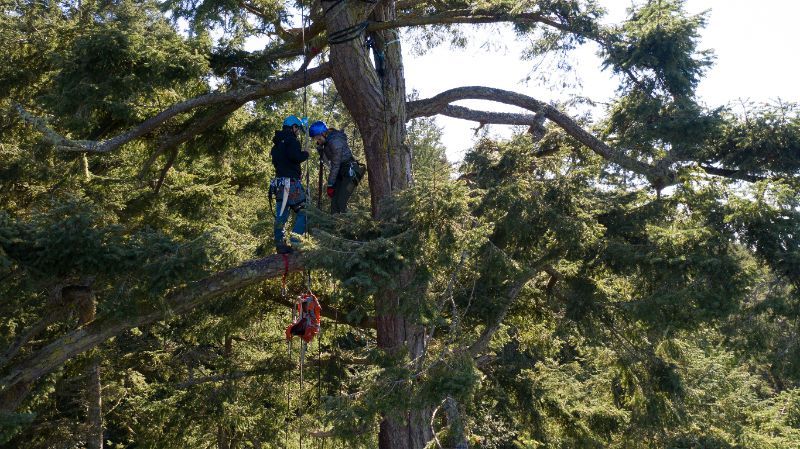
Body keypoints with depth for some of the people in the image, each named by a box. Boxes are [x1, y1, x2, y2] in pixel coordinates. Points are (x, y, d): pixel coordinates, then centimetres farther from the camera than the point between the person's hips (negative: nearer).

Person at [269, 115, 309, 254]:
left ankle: (280, 245, 7)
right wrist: (305, 154, -3)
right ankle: (295, 238, -14)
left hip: (279, 182, 9)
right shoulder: (291, 140, -9)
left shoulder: (277, 142, 20)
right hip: (291, 182, -9)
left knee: (281, 214, 7)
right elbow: (296, 157, -22)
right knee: (302, 210, -3)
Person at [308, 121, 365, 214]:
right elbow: (327, 160, 8)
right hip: (341, 174, 9)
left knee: (340, 203, -17)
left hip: (350, 172, -9)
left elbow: (335, 165, -20)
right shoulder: (327, 140, 7)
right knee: (334, 202, 1)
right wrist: (319, 147, -7)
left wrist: (330, 185, -16)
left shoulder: (335, 141, -21)